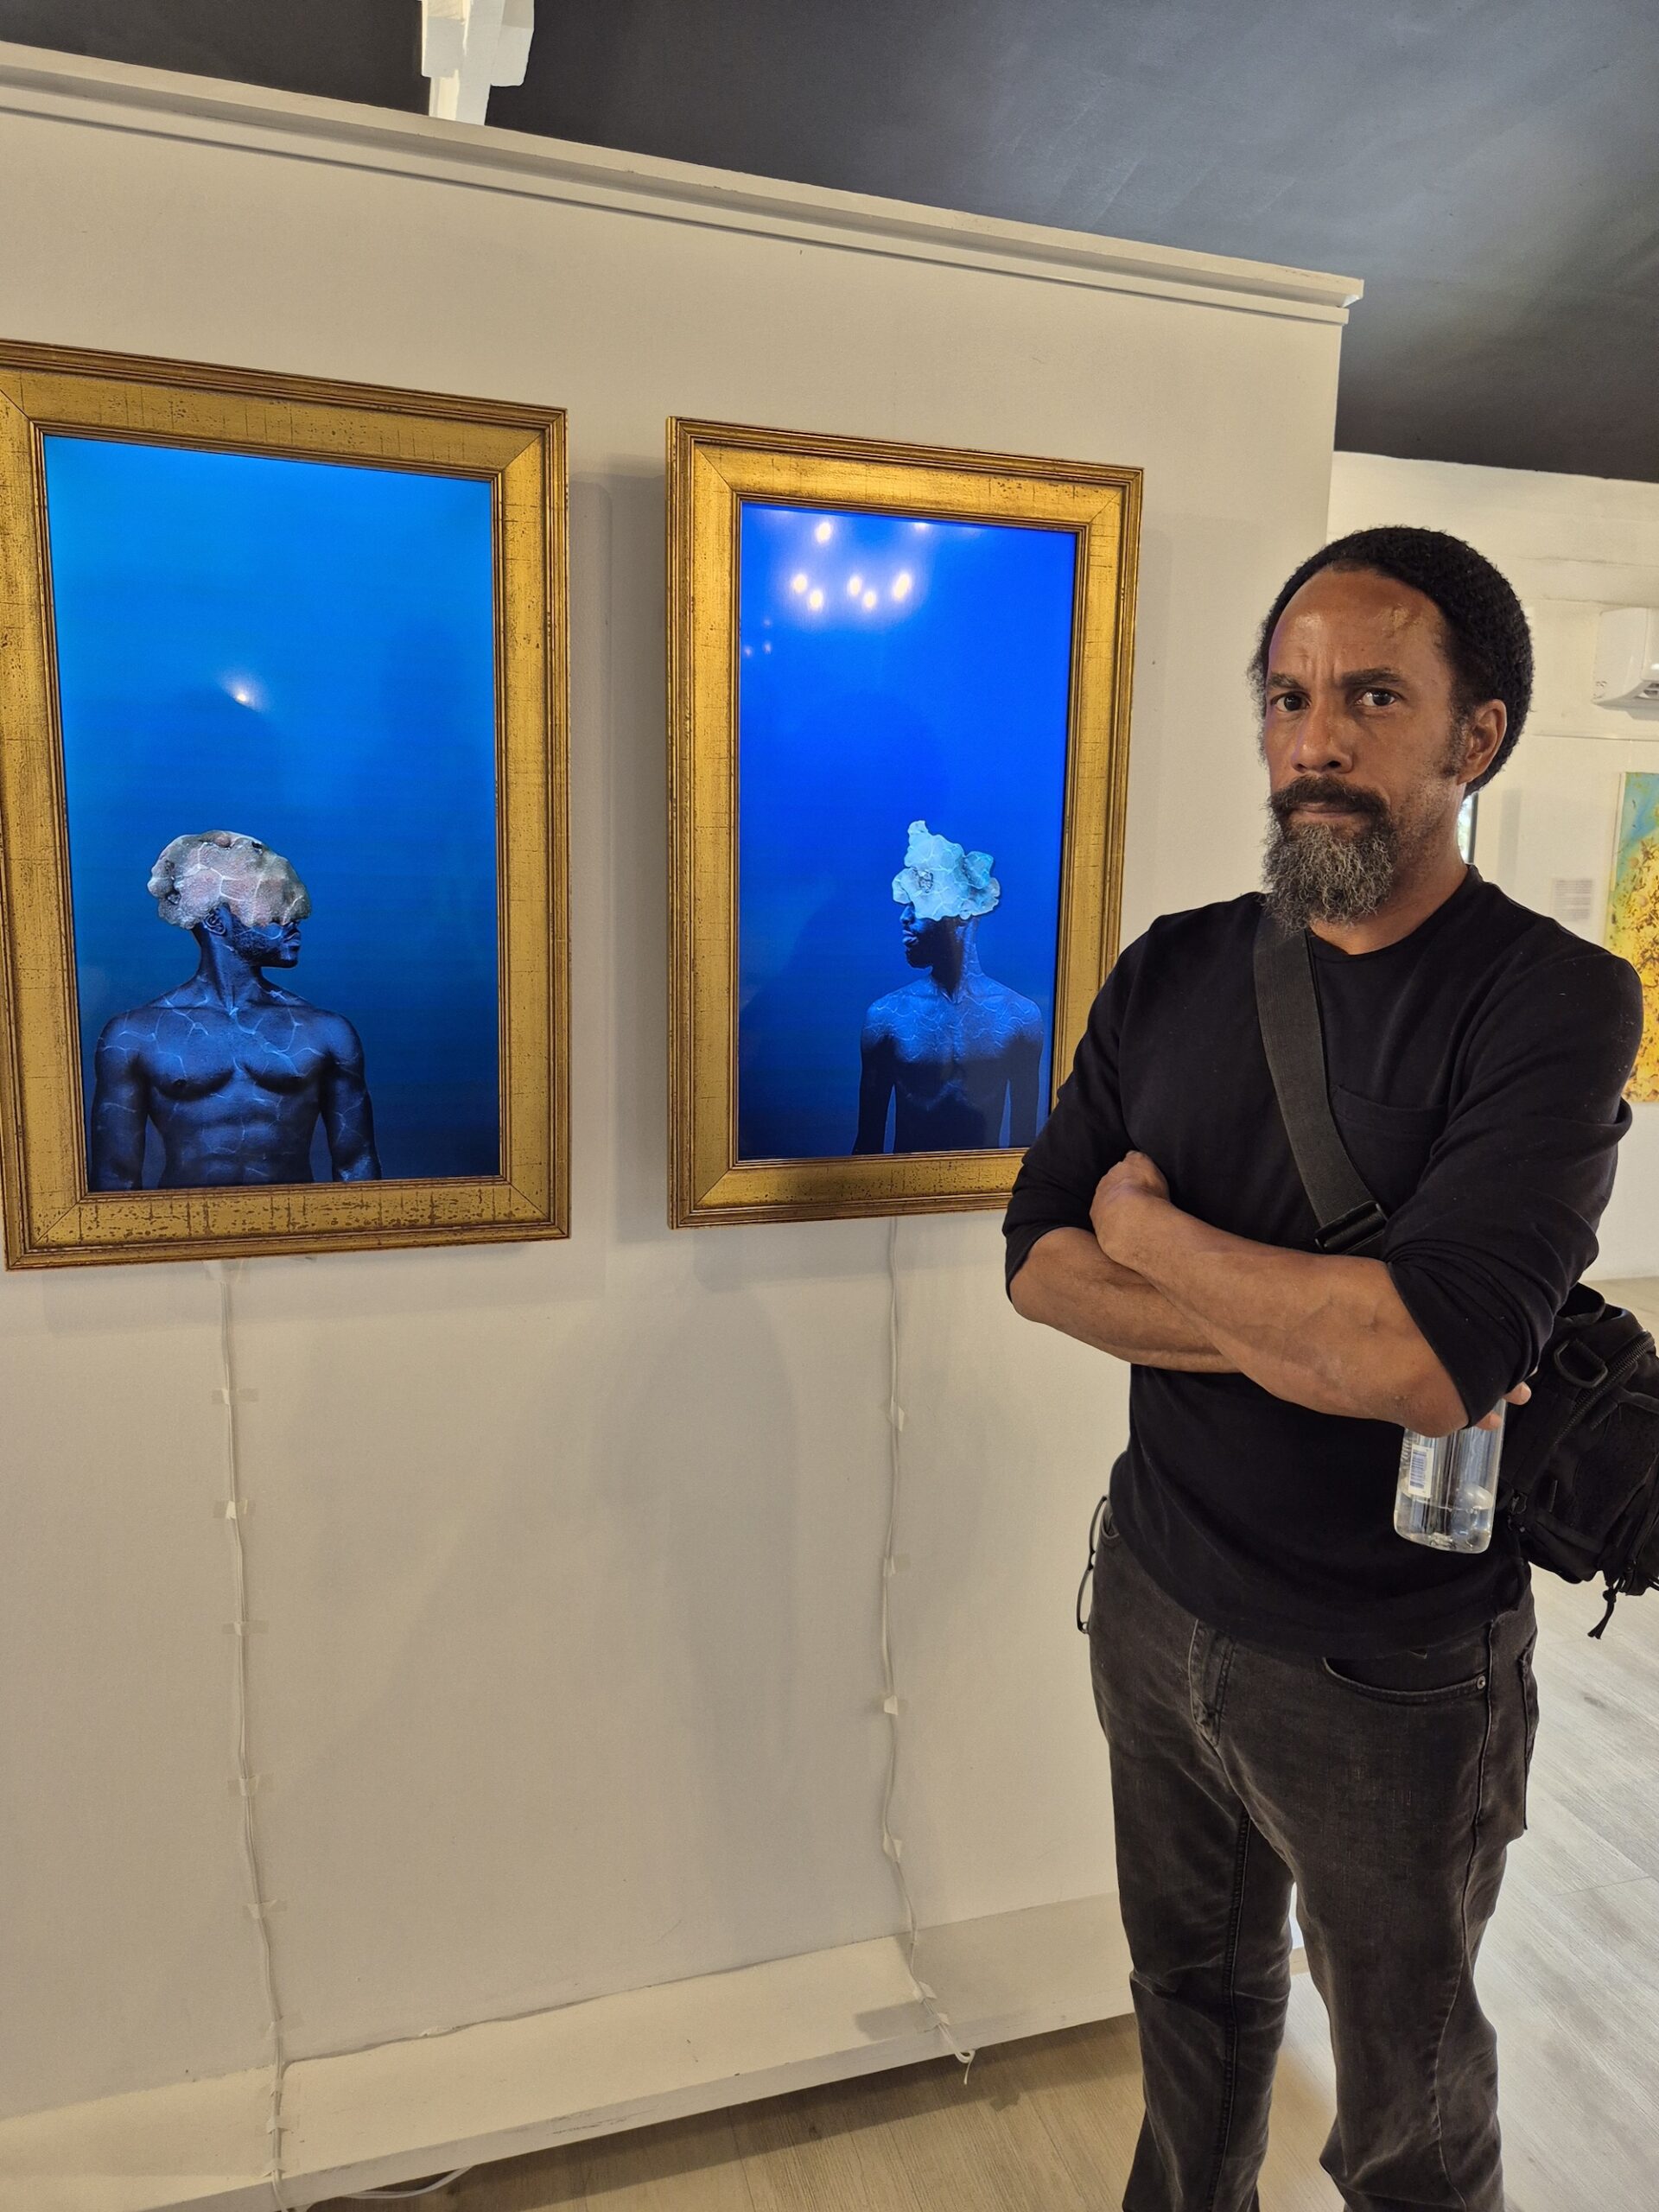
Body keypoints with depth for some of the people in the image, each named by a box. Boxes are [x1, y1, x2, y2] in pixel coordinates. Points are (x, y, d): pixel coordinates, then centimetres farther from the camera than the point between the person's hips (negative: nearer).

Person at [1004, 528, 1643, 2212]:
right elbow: (1039, 1266, -8)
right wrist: (1314, 1337, -21)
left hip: (1392, 1676, -4)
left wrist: (1145, 1223, -17)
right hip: (1156, 1602, 4)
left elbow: (1429, 1360, -30)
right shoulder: (1173, 971, -2)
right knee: (1194, 1995, 28)